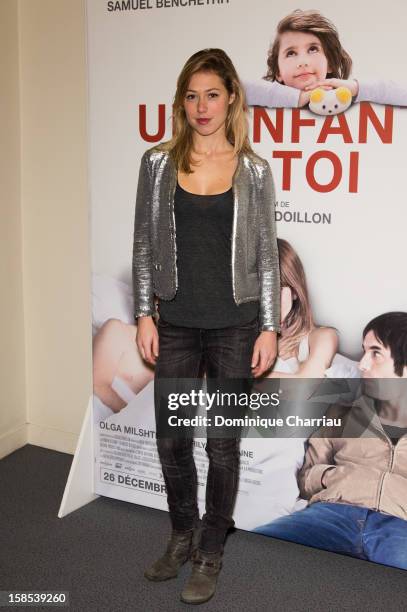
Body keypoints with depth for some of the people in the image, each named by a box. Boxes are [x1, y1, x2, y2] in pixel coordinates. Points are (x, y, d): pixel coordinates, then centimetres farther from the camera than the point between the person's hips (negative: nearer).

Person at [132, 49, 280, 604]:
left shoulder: (253, 170, 0)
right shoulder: (159, 163, 3)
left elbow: (266, 253, 1)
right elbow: (145, 243, 5)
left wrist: (269, 328, -2)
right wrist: (144, 315, 0)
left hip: (235, 327, -1)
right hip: (176, 325, 2)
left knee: (223, 445, 8)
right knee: (171, 440, 11)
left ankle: (210, 555, 26)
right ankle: (182, 535, 35)